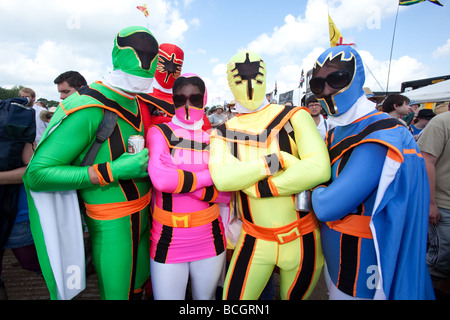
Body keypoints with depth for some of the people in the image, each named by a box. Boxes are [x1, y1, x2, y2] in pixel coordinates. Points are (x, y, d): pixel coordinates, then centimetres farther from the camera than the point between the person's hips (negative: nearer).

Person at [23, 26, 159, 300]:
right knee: (116, 293, 10)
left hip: (143, 214, 7)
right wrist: (113, 171, -26)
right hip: (112, 226, -7)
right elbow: (36, 173, -20)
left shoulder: (138, 103, 5)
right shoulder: (89, 110, -21)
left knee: (139, 285, 23)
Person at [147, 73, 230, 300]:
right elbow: (161, 179, -24)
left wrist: (181, 183, -14)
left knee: (206, 297, 22)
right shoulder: (159, 133, -5)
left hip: (210, 238, 3)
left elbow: (226, 194, -4)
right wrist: (208, 176, -12)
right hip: (169, 240, -2)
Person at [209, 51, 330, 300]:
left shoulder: (293, 117, -7)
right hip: (255, 240, 1)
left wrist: (255, 187, -19)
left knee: (294, 296, 21)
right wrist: (278, 160, -24)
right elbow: (221, 179, -21)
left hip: (302, 239, 0)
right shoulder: (223, 133, -2)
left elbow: (319, 168, -22)